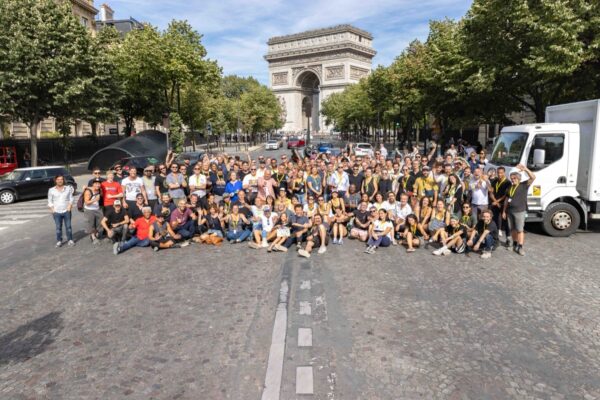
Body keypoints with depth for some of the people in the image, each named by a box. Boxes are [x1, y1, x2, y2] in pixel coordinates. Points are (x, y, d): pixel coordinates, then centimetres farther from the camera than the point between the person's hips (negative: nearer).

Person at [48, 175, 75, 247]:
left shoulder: (68, 188, 4)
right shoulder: (51, 190, 2)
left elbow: (71, 198, 7)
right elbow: (50, 201, 7)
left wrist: (70, 205, -5)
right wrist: (52, 209, -4)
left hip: (66, 211, 0)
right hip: (56, 212, 0)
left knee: (68, 226, 4)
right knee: (58, 227, 2)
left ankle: (70, 240, 15)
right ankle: (59, 241, 13)